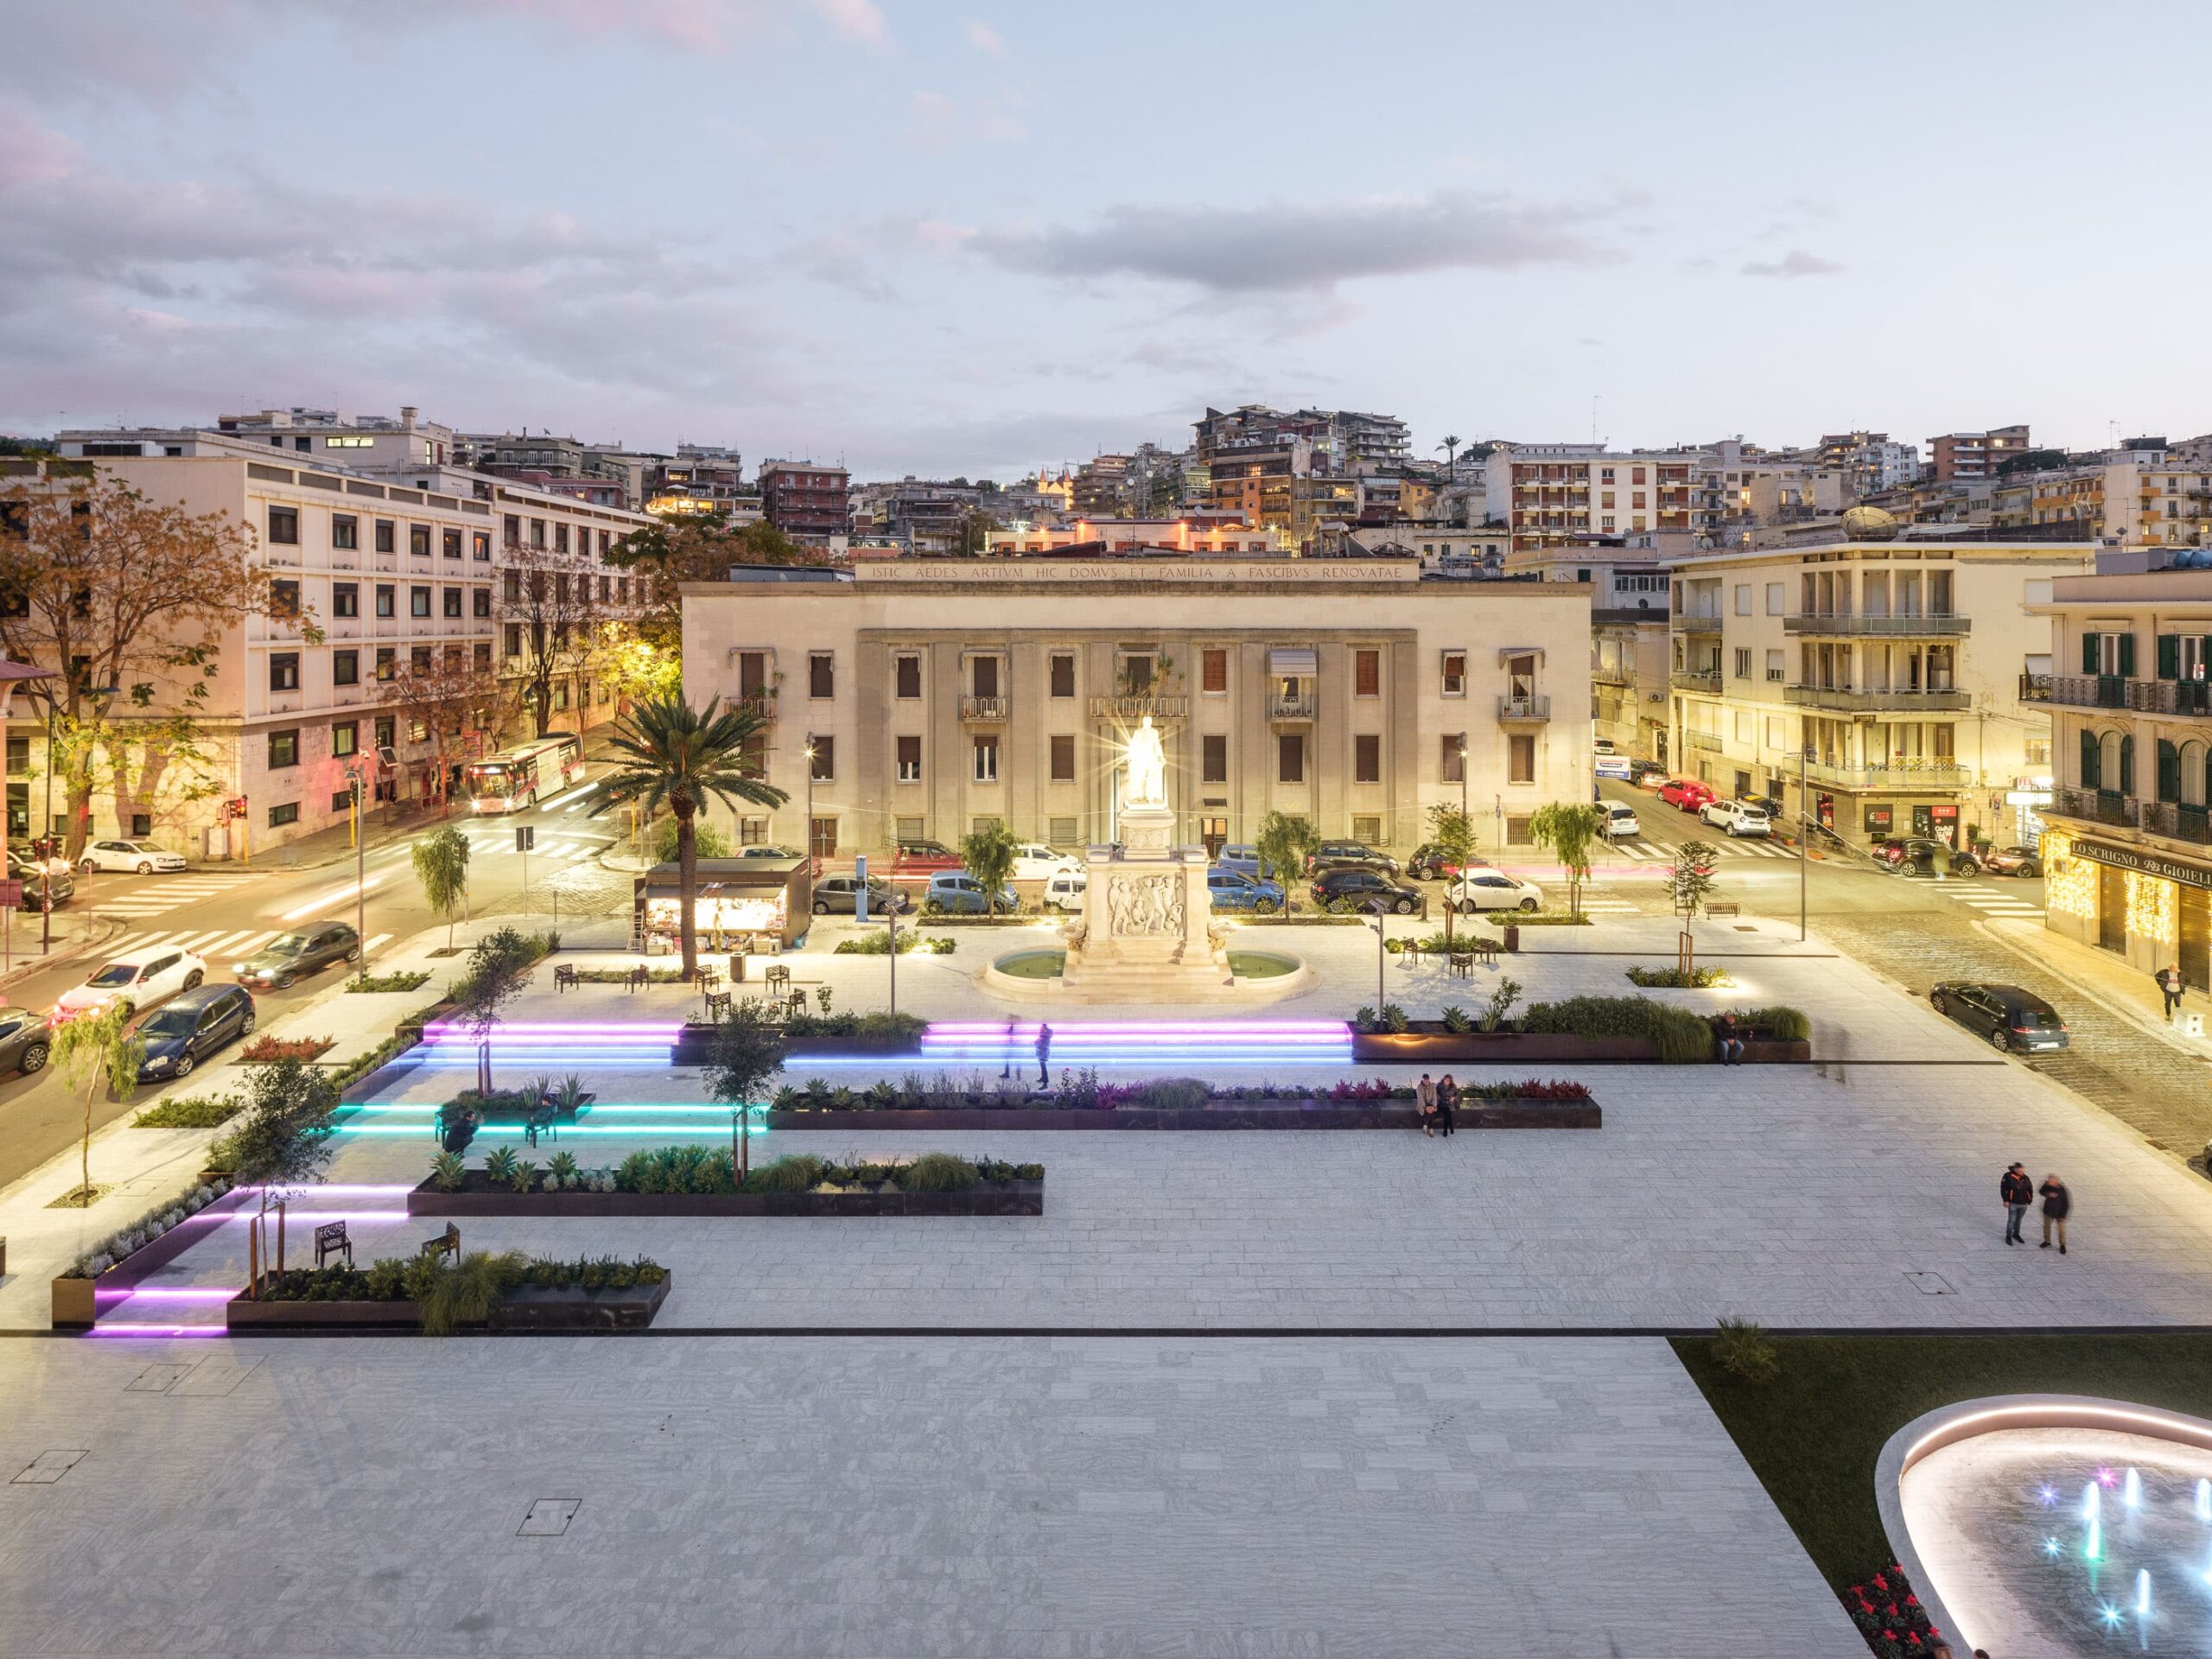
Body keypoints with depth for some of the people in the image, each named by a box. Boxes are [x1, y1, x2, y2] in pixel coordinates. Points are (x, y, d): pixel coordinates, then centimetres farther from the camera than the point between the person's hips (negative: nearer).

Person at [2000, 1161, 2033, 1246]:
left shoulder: (2025, 1178, -1)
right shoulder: (2008, 1176, -14)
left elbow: (2030, 1190, 9)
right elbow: (2003, 1188, -11)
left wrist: (2029, 1201, 9)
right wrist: (2006, 1200, -12)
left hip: (2023, 1204, 4)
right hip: (2013, 1203, -4)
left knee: (2019, 1219, 18)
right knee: (2012, 1220, -2)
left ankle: (2016, 1234, 35)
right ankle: (2008, 1236, 14)